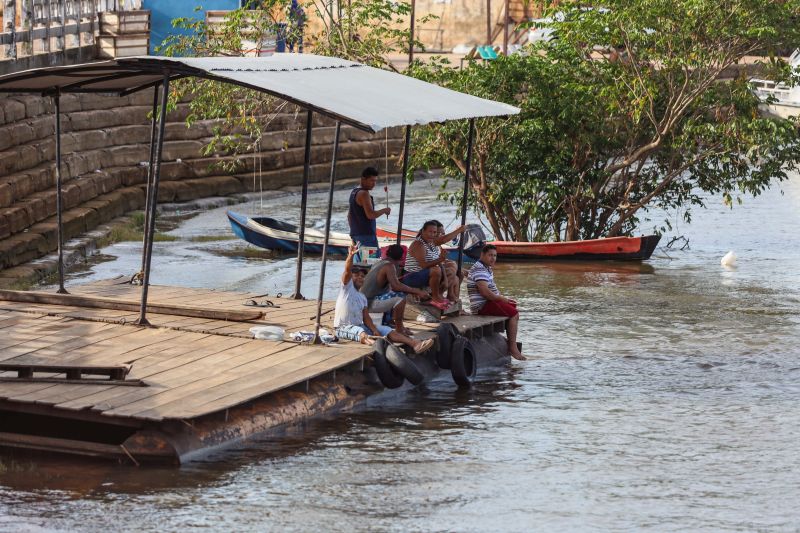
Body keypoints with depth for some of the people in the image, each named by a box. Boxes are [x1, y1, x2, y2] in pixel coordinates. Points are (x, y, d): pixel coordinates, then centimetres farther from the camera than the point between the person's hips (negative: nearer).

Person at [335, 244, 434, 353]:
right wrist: (351, 255, -35)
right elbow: (347, 270, -17)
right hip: (343, 327, -7)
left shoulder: (362, 297, 20)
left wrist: (374, 330, -10)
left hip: (360, 325, 7)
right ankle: (371, 343, -76)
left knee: (387, 330, -12)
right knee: (359, 331, -41)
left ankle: (415, 344, -30)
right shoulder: (347, 287, 2)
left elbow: (366, 317, 9)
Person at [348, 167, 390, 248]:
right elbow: (370, 215, -23)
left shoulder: (353, 192, 17)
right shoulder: (364, 193, -13)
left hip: (355, 234, 10)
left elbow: (349, 216, 23)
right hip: (366, 234, -10)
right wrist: (384, 210, -7)